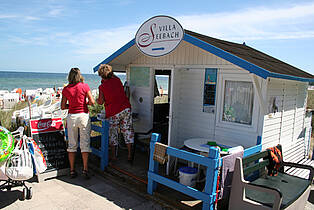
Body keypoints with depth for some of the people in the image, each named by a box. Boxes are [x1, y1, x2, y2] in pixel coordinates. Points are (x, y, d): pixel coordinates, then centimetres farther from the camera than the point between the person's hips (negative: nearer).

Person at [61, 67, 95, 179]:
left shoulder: (66, 89, 1)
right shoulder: (84, 86, -5)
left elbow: (63, 106, 3)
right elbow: (92, 102, -6)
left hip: (71, 116, 2)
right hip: (83, 116, -2)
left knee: (72, 144, 10)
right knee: (85, 143, 4)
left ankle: (72, 170, 16)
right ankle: (85, 169, 4)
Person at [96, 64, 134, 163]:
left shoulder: (102, 86, -6)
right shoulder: (117, 80, 6)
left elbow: (101, 102, -4)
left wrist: (97, 99, 16)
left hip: (113, 113, -3)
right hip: (126, 109, 3)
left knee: (113, 133, 13)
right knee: (127, 131, 9)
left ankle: (113, 156, 22)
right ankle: (130, 155, 10)